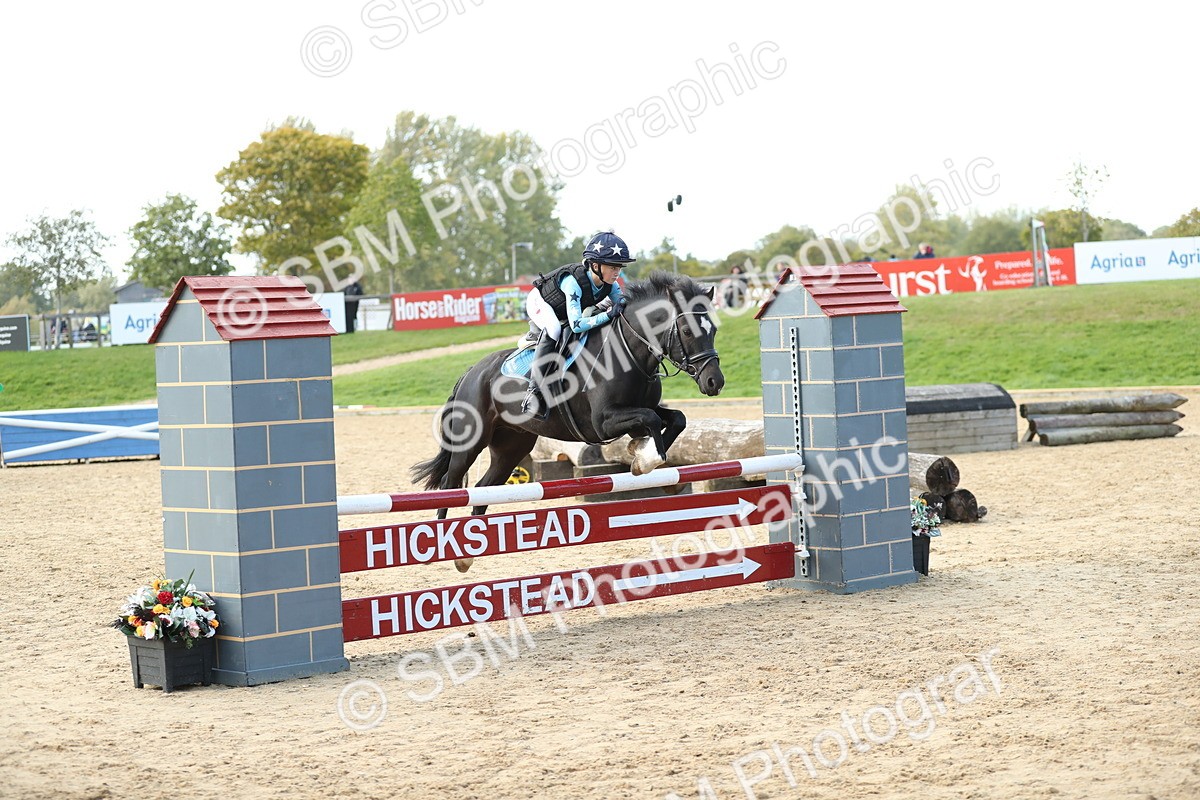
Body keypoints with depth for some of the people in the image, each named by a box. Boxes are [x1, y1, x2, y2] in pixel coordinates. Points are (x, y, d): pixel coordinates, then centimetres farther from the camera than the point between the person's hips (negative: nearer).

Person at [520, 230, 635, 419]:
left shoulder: (610, 285, -22)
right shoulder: (573, 282, -41)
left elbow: (624, 309, -15)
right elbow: (576, 325, -47)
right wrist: (609, 314, -52)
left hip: (565, 313, 8)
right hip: (540, 303, -8)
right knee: (554, 330, -35)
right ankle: (534, 391, -33)